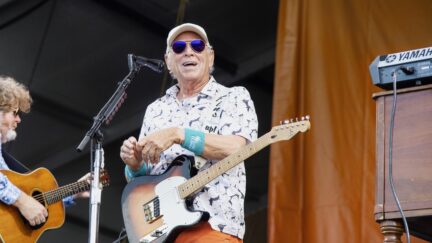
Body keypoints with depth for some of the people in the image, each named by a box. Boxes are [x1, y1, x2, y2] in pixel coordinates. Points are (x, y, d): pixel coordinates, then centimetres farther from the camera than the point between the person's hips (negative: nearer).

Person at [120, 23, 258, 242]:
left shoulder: (234, 98, 5)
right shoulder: (155, 109, 19)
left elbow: (235, 148, -14)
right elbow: (137, 178, 19)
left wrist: (178, 134, -19)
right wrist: (135, 164, -3)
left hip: (212, 225, -4)